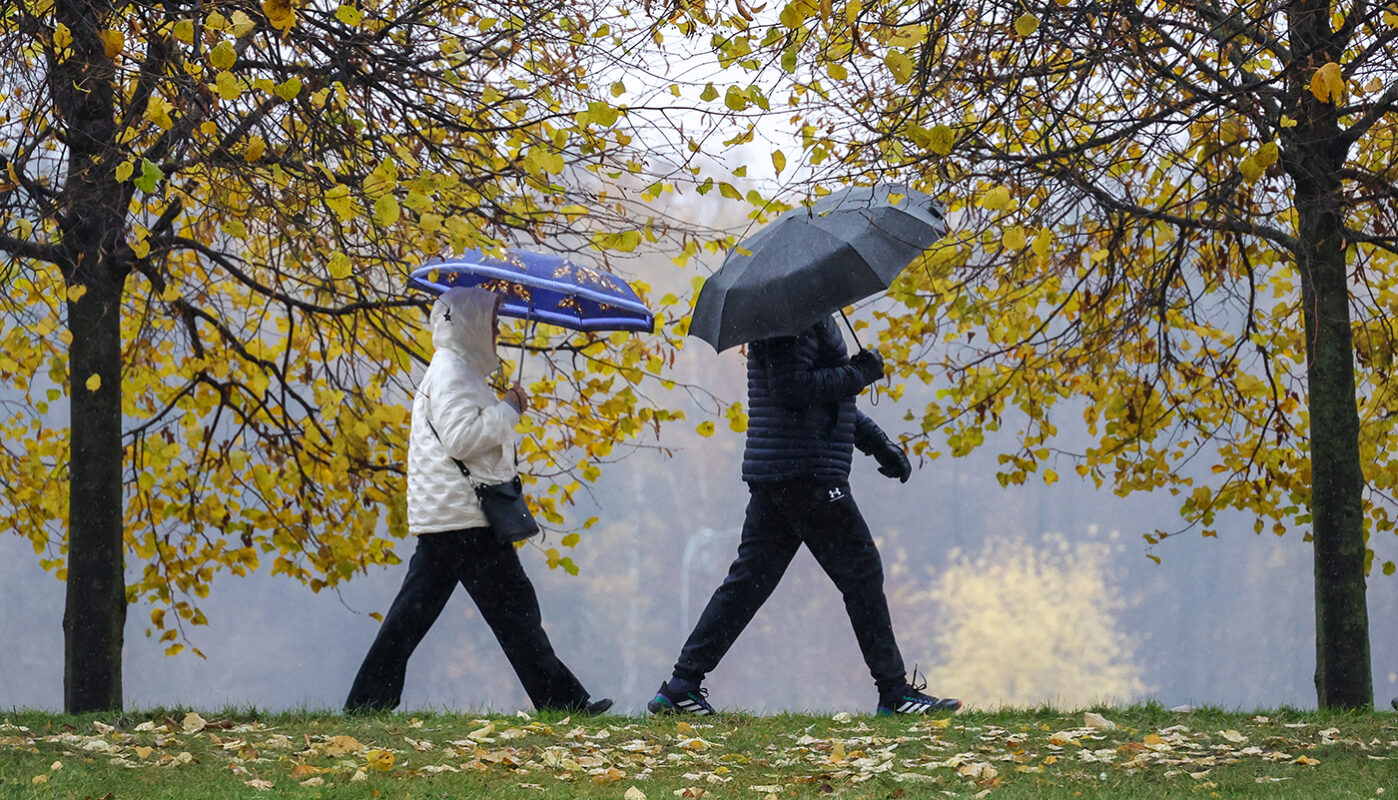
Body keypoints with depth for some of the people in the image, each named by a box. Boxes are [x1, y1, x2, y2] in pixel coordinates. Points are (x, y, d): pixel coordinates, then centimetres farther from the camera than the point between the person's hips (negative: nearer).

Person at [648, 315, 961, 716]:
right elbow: (792, 387, -23)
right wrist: (858, 373, -13)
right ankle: (894, 693, 2)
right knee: (862, 572, -3)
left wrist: (879, 443, 22)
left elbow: (831, 396, 29)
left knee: (749, 580, 8)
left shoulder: (816, 318, 21)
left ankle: (681, 686, 6)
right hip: (805, 471, -10)